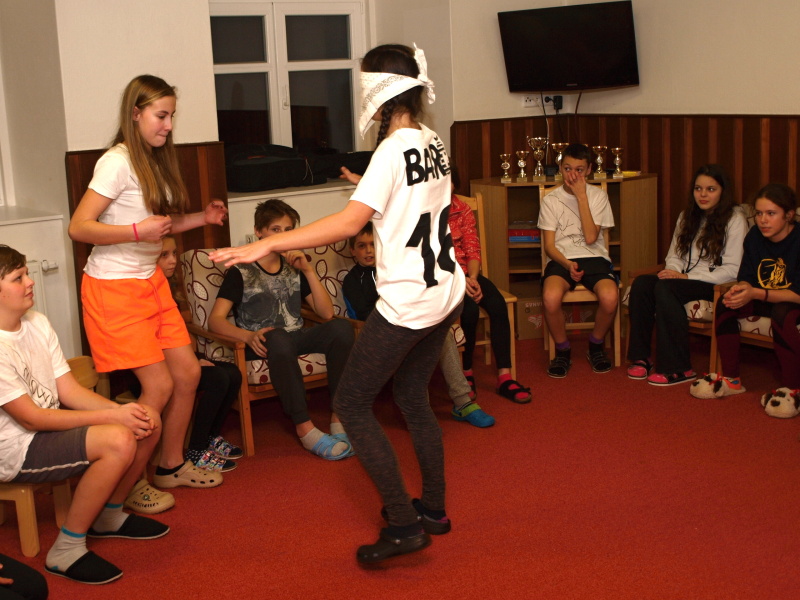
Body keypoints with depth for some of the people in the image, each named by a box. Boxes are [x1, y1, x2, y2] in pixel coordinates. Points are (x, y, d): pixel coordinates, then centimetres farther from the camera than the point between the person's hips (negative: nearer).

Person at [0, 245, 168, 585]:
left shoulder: (37, 323, 2)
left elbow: (70, 391, 3)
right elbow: (31, 418, -23)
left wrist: (119, 409, -15)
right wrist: (111, 416, -24)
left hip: (50, 425, 9)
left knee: (147, 422, 0)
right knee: (117, 440, -29)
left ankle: (109, 516, 19)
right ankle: (67, 550, -15)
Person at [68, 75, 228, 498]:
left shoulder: (155, 162, 11)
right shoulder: (117, 162, -16)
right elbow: (78, 227, -20)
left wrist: (202, 218, 5)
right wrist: (137, 231, -29)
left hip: (150, 282, 8)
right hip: (114, 287, -8)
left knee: (188, 373, 7)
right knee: (159, 385, -8)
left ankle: (171, 466, 25)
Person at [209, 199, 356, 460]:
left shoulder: (294, 267, 15)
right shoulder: (241, 272, 0)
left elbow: (326, 312, 6)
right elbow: (215, 320, -12)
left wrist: (308, 270, -5)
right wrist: (248, 335, -32)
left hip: (296, 338, 5)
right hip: (263, 343, -5)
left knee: (341, 327, -25)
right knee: (278, 339, -41)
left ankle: (339, 417, -26)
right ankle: (305, 428, -38)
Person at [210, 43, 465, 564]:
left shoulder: (393, 151, -17)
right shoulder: (434, 144, 8)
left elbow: (349, 223, -26)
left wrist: (268, 245, -27)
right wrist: (371, 189, 27)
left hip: (407, 303, -9)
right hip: (447, 293, 9)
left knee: (352, 403, 1)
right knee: (412, 396, 22)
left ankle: (404, 525, 1)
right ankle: (433, 509, 32)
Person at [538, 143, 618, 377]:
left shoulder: (598, 196, 7)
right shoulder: (550, 200, 7)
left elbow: (591, 237, -7)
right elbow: (549, 245, 1)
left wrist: (581, 196, -8)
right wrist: (568, 265, -19)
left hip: (594, 258, 0)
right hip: (561, 259, 0)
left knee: (610, 296, -33)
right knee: (550, 297, -35)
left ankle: (596, 345, -1)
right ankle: (563, 350, -7)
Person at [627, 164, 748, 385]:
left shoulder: (734, 219, -5)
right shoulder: (688, 217, 17)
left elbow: (732, 270, -13)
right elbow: (674, 255, 17)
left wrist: (686, 277, -18)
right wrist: (673, 271, -9)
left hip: (716, 285, -6)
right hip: (685, 280, 6)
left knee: (665, 288, -32)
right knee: (641, 283, -23)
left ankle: (678, 368, -29)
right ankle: (641, 357, -20)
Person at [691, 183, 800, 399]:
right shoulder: (754, 237, -3)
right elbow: (747, 278, 1)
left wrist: (755, 294, -35)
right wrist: (740, 289, -25)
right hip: (763, 299, 6)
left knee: (781, 314, -38)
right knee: (724, 304, -17)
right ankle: (731, 380, -9)